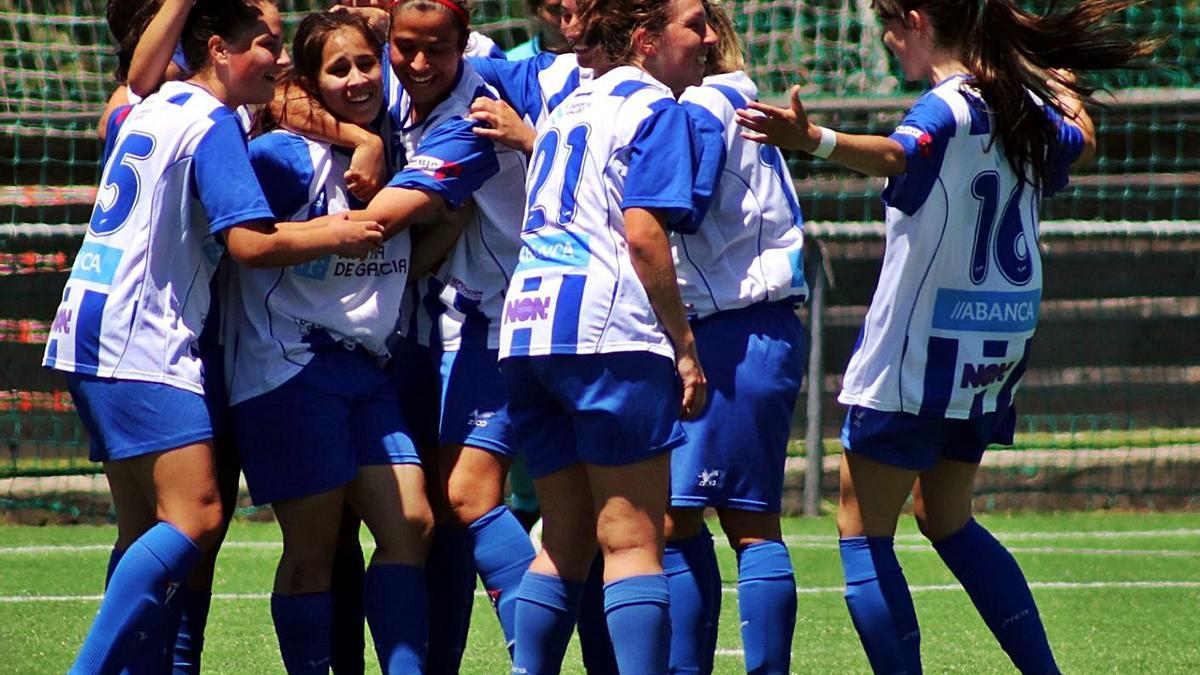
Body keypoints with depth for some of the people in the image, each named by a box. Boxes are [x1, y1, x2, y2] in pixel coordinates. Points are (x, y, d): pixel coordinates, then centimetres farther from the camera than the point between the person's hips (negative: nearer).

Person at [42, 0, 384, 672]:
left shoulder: (147, 111, 18)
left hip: (90, 331, 10)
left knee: (146, 527, 11)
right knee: (195, 515, -18)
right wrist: (335, 235, -2)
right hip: (141, 342, -10)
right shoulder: (213, 124, -9)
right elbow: (251, 242, -17)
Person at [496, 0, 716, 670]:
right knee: (634, 539, -9)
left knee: (566, 539, 12)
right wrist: (685, 347, -10)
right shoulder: (656, 108, -2)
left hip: (528, 325, 8)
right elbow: (642, 234, -12)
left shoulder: (571, 105, 24)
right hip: (607, 328, -8)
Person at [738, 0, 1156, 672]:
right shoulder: (1026, 107, 6)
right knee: (948, 521, 23)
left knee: (863, 534, 0)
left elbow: (894, 155, -41)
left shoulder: (948, 108, -18)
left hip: (916, 358, -8)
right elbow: (1082, 141, 30)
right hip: (989, 364, 8)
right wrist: (1064, 82, 50)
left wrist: (812, 139, -58)